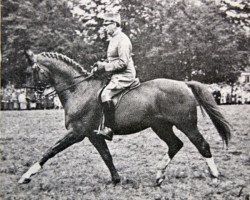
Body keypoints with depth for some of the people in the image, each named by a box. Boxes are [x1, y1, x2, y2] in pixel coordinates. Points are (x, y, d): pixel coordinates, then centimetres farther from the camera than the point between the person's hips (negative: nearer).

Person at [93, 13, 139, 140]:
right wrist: (101, 65, 8)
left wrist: (105, 67, -17)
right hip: (118, 76, 11)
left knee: (106, 94, -26)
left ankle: (109, 129, -27)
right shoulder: (114, 39, 18)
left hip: (124, 76, -11)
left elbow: (123, 62, -20)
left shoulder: (122, 40, -14)